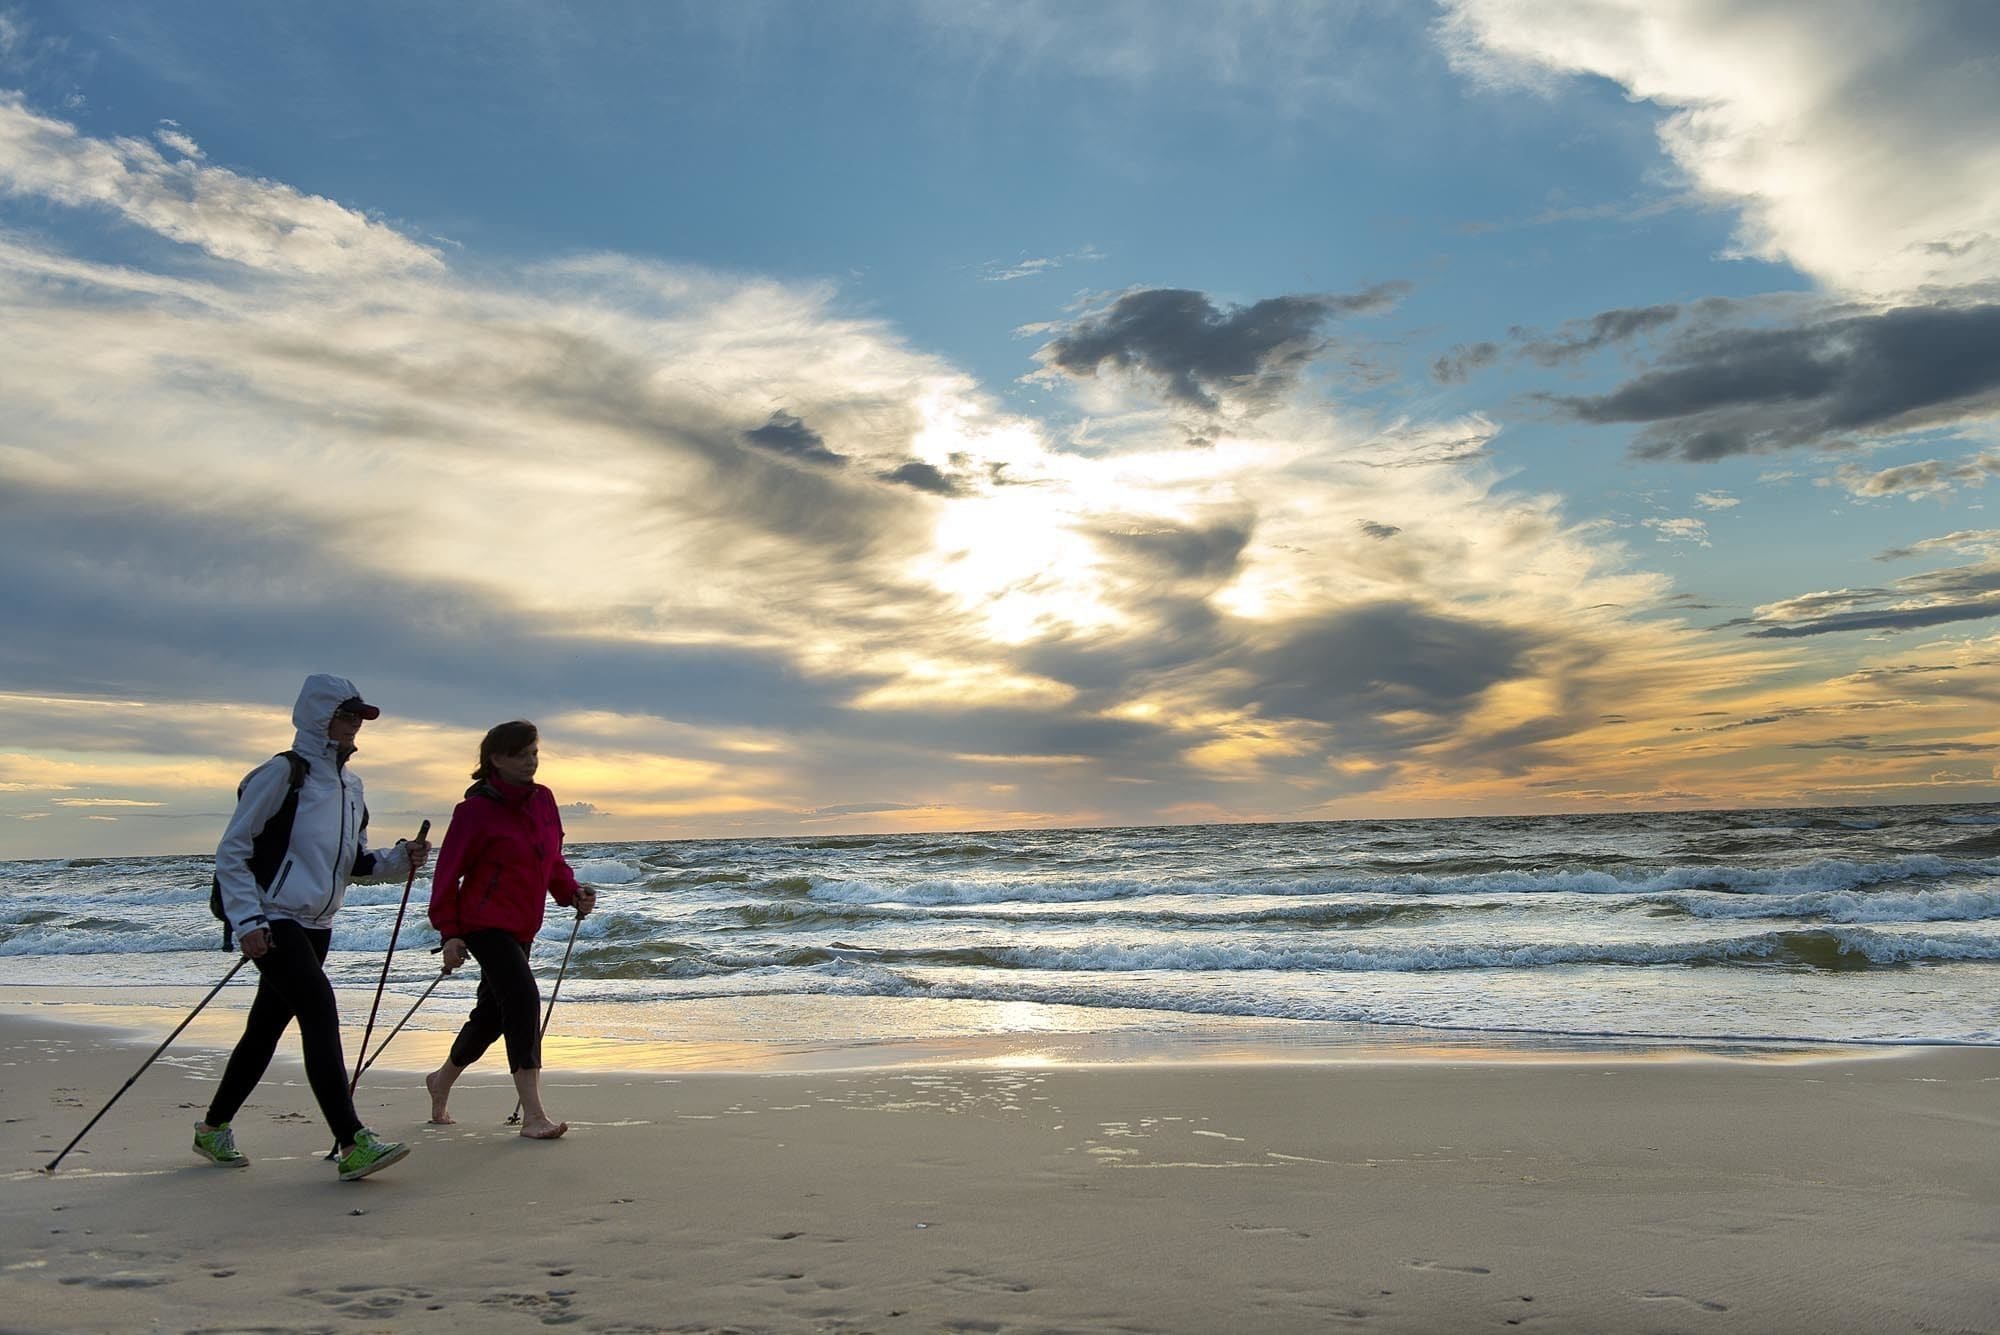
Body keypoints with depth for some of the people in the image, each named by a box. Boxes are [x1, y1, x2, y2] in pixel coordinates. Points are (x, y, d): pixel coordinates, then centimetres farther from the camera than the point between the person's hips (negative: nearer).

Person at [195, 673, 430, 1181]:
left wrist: (401, 858, -2)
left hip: (315, 927, 8)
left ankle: (213, 1129, 34)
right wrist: (247, 921, -18)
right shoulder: (282, 772, -10)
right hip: (273, 923, -8)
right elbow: (230, 851, -10)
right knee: (319, 1007, -19)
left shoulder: (350, 786, 13)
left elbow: (354, 864, 17)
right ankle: (352, 1145, -23)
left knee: (267, 1027, 15)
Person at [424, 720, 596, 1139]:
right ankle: (532, 1115, -17)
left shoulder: (543, 799, 8)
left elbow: (552, 859, 18)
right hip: (485, 923, -8)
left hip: (521, 927, 8)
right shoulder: (476, 809, -11)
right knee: (524, 999, -20)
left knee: (494, 1011, 17)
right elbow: (448, 873, -8)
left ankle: (441, 1081, 44)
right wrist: (450, 933, -12)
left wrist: (572, 892, 1)